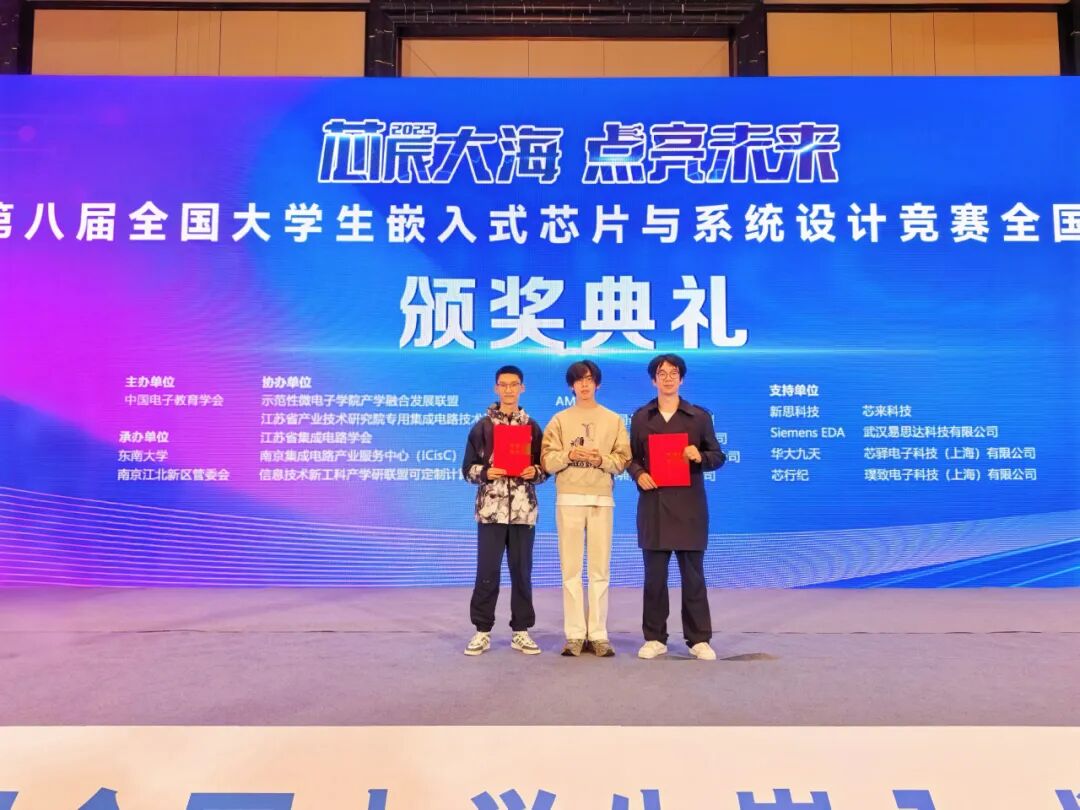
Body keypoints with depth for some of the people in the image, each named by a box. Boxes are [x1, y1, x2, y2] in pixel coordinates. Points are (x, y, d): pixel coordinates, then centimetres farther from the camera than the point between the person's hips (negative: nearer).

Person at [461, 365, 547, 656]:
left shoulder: (532, 426, 9)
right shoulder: (482, 427, 5)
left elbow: (545, 467, 10)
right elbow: (468, 468, 5)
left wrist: (535, 472, -11)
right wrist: (486, 473, -13)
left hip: (524, 509, 1)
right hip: (491, 509, -1)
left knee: (522, 571, 7)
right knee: (487, 571, 0)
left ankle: (521, 631, 17)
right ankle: (482, 631, 11)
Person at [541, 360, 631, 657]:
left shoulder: (613, 420, 11)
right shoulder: (559, 420, 10)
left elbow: (623, 460, 4)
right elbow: (548, 461, 3)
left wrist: (602, 459, -13)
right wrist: (569, 455, -15)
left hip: (602, 500, 0)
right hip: (569, 499, 0)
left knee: (600, 569, 0)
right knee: (571, 569, 0)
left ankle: (598, 634, 5)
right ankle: (575, 635, 5)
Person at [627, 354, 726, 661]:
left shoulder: (700, 416, 6)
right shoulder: (641, 417, 10)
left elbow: (718, 456, 7)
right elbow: (632, 457, 13)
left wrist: (700, 456, -14)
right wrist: (639, 474, -8)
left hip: (689, 505, -1)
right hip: (653, 504, 1)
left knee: (693, 574, 3)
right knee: (654, 574, 5)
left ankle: (699, 639, 11)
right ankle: (654, 638, 15)